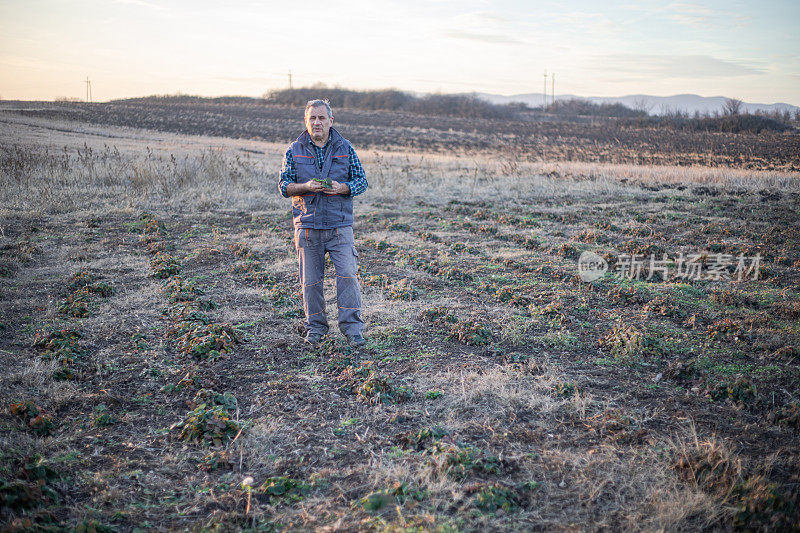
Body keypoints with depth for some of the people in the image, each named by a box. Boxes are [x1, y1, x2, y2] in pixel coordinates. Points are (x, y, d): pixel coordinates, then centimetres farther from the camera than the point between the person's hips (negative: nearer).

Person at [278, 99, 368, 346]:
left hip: (340, 225, -1)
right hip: (307, 225, 1)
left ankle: (352, 327, 0)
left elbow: (361, 181, 6)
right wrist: (306, 186, -16)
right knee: (311, 280, 6)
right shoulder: (294, 150, 6)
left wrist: (342, 188, -14)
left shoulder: (345, 148, 5)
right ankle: (315, 328, 20)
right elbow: (283, 185, 3)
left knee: (347, 274, -9)